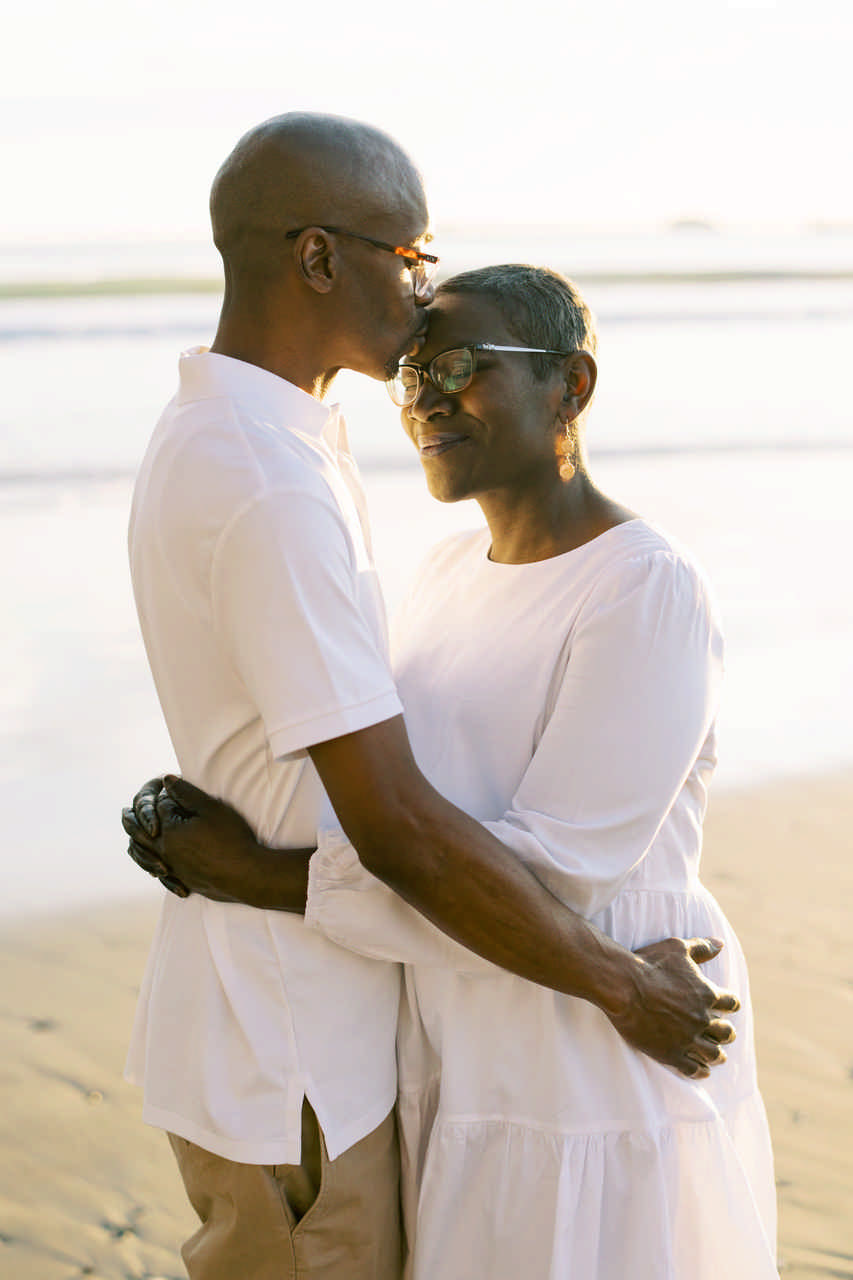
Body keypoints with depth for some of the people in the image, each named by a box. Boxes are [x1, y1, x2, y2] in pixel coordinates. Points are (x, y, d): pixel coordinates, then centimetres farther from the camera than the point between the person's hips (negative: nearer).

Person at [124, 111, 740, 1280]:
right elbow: (396, 827, -28)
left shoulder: (210, 433, 6)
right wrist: (623, 985, -17)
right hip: (287, 1070, -9)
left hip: (300, 1027, 10)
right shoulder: (273, 492, -27)